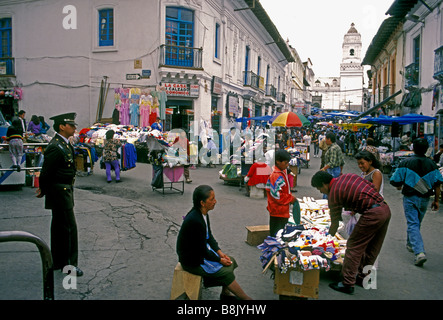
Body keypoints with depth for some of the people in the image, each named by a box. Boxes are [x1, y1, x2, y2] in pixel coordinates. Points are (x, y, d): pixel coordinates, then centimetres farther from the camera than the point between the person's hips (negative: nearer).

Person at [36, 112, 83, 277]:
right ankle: (69, 264, 8)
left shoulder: (64, 143, 10)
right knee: (69, 227, -4)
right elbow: (46, 172, -17)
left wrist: (44, 189, 19)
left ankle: (58, 261, 30)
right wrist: (43, 191, -4)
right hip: (60, 191, -10)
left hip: (64, 191, 10)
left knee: (59, 226, 17)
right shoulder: (56, 147, -21)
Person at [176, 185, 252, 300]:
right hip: (192, 261, -9)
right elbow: (202, 250, -23)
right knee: (227, 272, -12)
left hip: (201, 251, 9)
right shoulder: (194, 221, -31)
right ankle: (246, 298, 4)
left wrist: (220, 252, -2)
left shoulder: (204, 214, -2)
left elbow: (209, 237, 9)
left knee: (231, 261, 4)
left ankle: (225, 293, 16)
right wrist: (220, 260, -12)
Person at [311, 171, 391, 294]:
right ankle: (363, 277, 31)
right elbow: (371, 186, 18)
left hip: (373, 214, -9)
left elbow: (335, 221, 2)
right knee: (371, 248, 18)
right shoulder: (347, 176, 16)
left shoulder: (333, 194, -4)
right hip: (386, 209, 9)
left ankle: (347, 283, 6)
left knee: (354, 246, 2)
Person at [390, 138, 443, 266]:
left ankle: (419, 252, -19)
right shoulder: (431, 163, 2)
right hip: (424, 198, 4)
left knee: (413, 224, -4)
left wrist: (399, 186, 15)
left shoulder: (406, 162, -8)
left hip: (410, 197, -4)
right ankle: (410, 244, 41)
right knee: (417, 223, 21)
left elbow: (395, 181, -8)